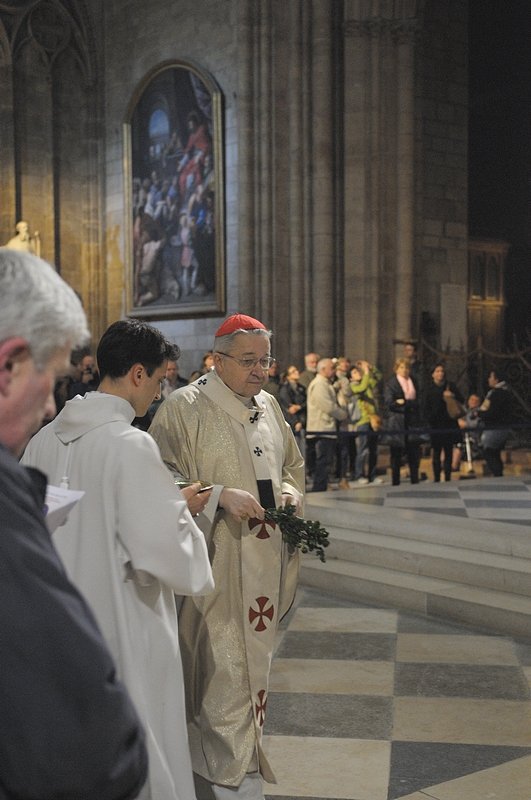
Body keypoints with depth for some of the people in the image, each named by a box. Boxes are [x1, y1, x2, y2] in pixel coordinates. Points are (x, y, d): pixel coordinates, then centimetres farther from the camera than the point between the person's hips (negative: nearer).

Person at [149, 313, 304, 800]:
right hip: (216, 564, -7)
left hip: (263, 565, 7)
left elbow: (292, 462, 22)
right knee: (224, 669, -4)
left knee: (252, 659, 17)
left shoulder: (268, 406, 11)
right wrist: (220, 496, -24)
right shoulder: (184, 408, -10)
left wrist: (290, 490, 1)